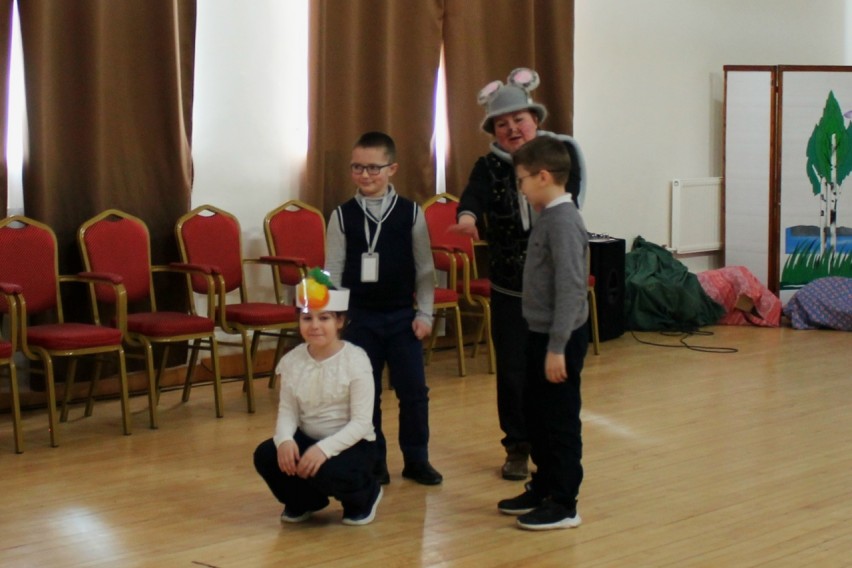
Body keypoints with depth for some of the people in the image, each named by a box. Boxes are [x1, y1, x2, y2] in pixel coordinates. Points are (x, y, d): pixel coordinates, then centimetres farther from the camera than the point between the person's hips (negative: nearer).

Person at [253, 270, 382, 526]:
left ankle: (364, 495, 3)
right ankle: (304, 501, 11)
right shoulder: (292, 361, -2)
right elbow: (287, 411, -5)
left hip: (352, 444, -4)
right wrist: (285, 439, -28)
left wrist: (324, 448, -33)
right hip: (308, 440, 4)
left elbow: (361, 422, -19)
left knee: (325, 471, -34)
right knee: (266, 456, -22)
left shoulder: (355, 360, -16)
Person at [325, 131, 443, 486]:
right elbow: (333, 271, 1)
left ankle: (416, 460, 18)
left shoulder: (411, 213, -2)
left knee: (413, 390, 4)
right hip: (359, 316, 0)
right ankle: (373, 463, 16)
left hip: (402, 315, 0)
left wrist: (424, 313, -3)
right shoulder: (343, 216, -2)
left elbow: (425, 268, 1)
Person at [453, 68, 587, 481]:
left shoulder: (563, 153, -1)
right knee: (512, 370, 5)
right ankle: (517, 447, 19)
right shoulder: (489, 167, 1)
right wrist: (467, 216, -42)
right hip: (508, 287, 1)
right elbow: (473, 195, -20)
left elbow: (568, 205, -9)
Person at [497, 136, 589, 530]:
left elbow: (570, 288, -24)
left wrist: (557, 347, -24)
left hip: (560, 339, -10)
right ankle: (543, 488, 30)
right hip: (542, 334, 10)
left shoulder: (564, 222, -20)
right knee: (536, 415, 18)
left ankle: (563, 505, 8)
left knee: (560, 421, -1)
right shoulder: (549, 217, 10)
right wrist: (545, 342, 18)